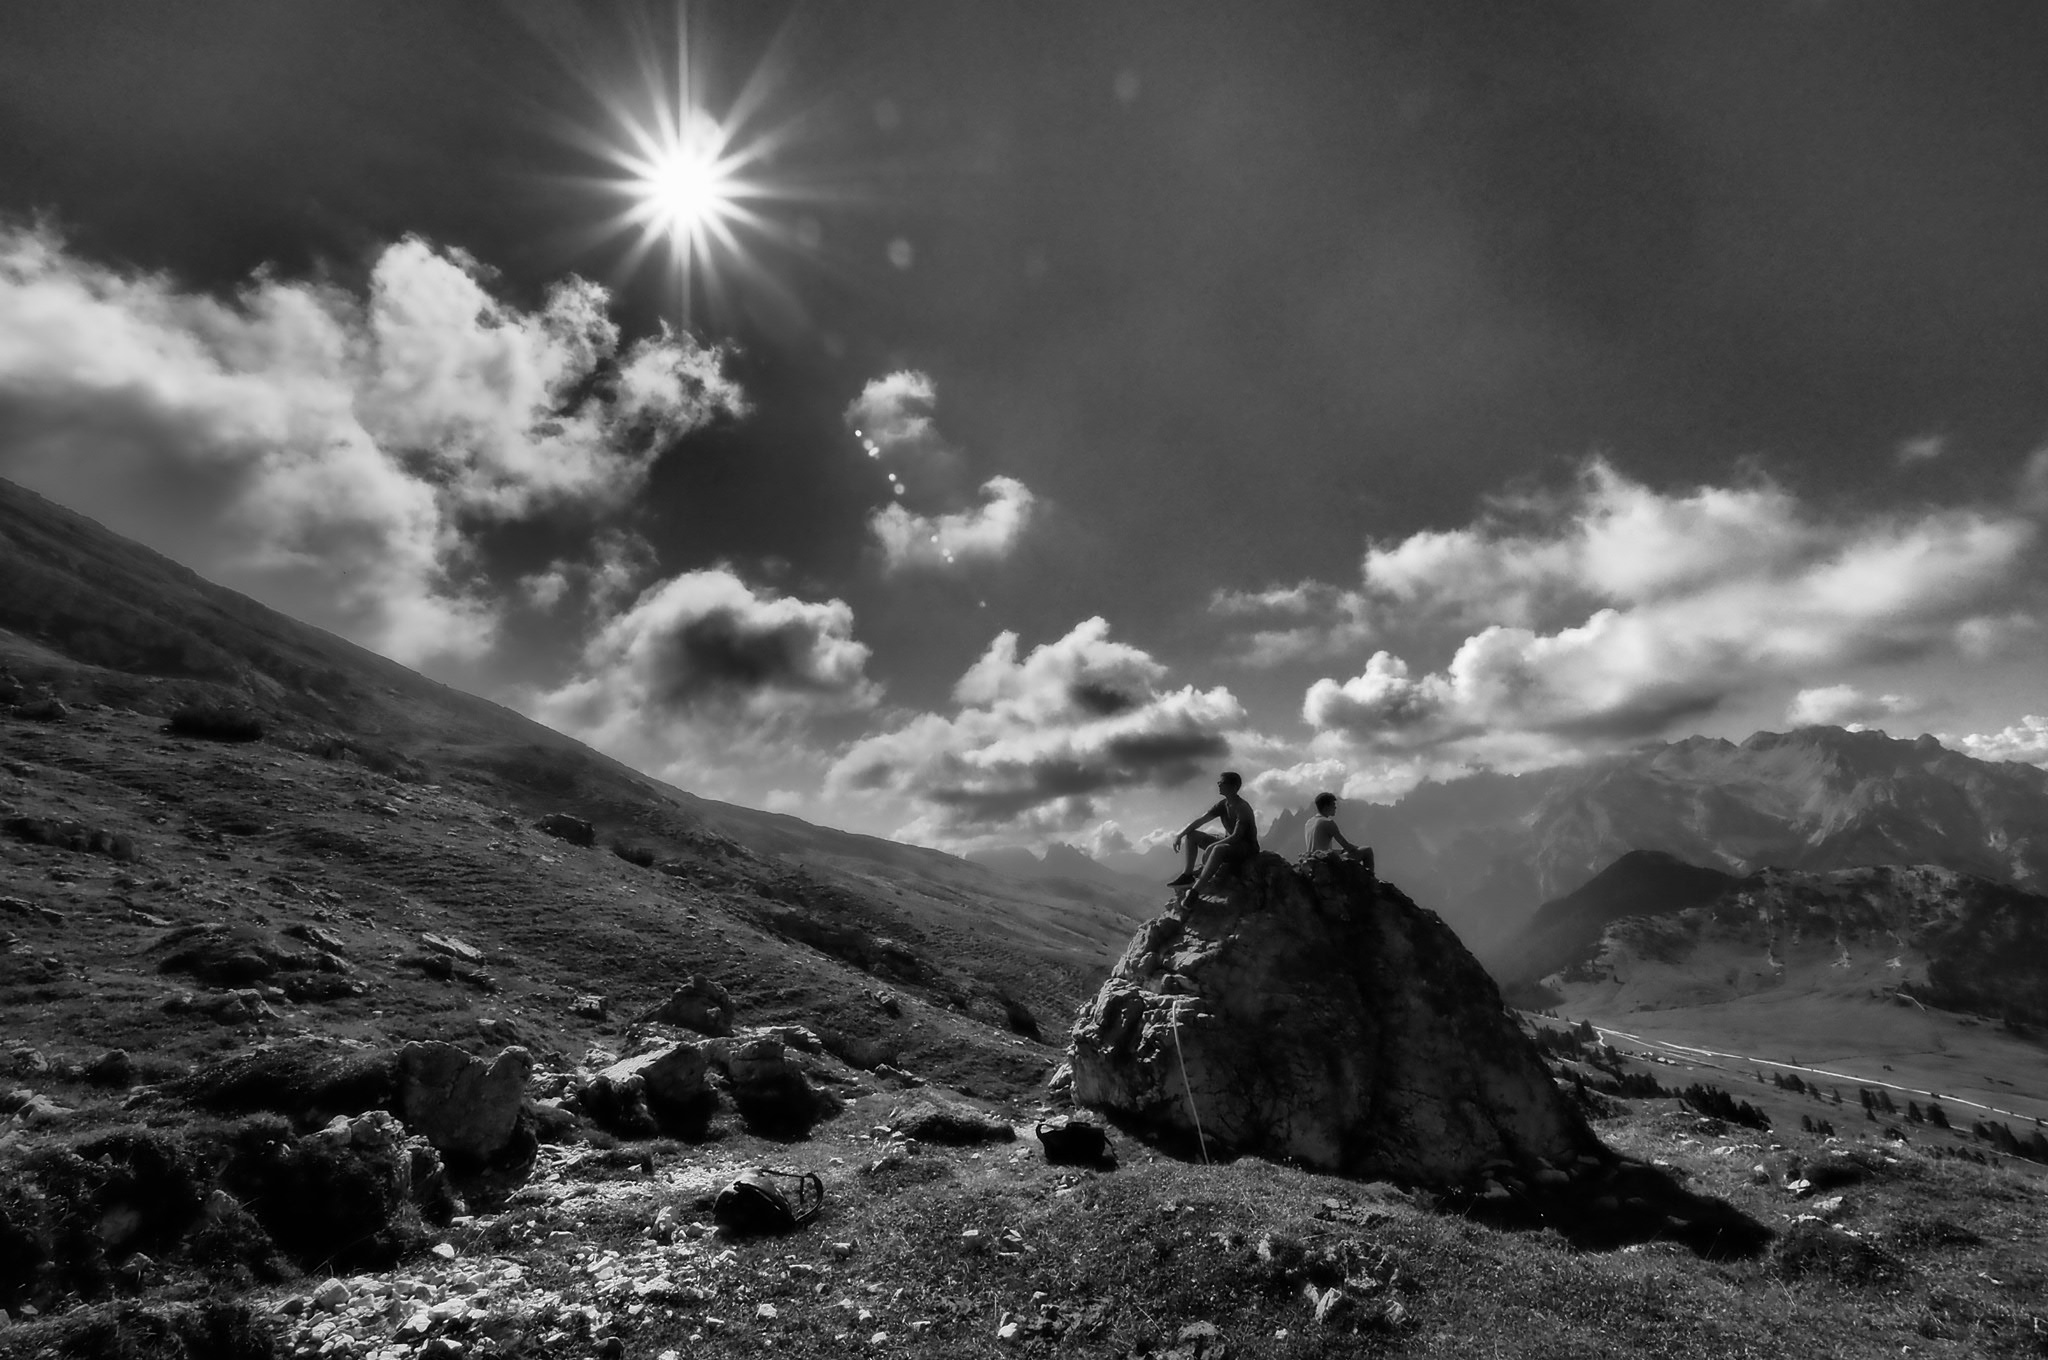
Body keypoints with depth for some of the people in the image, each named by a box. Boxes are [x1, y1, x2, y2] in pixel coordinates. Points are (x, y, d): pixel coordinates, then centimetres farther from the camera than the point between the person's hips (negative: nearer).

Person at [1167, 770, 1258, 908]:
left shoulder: (1242, 808, -21)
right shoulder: (1223, 804, 3)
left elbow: (1236, 836, -29)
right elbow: (1199, 821, 2)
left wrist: (1210, 847, -31)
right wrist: (1180, 835, -10)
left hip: (1247, 847, -9)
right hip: (1228, 842, 9)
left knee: (1217, 849, -40)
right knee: (1192, 834, 1)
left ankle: (1195, 890, -40)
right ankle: (1187, 874, -7)